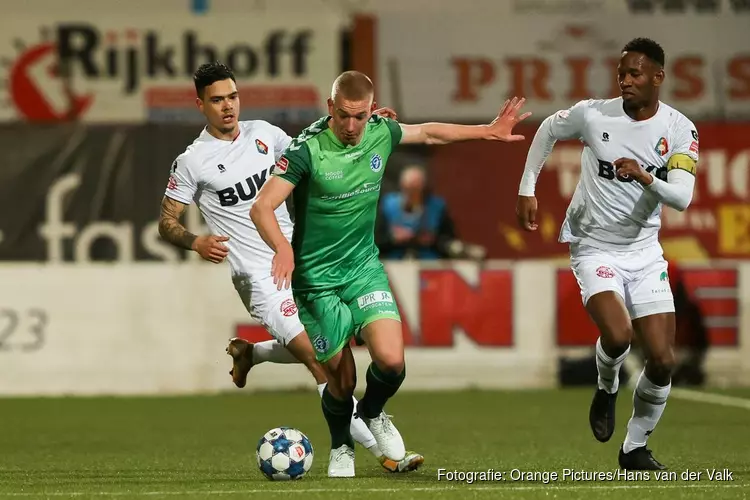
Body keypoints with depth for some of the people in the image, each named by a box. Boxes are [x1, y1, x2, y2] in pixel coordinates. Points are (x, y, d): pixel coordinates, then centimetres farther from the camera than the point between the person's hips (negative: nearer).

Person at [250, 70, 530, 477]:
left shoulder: (380, 133, -5)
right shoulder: (308, 149, -21)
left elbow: (428, 133, 16)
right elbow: (262, 207, -27)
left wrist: (489, 131, 22)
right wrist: (283, 248, -45)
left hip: (364, 267, 4)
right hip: (317, 279, -4)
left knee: (391, 361, -16)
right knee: (341, 381, 1)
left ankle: (372, 413, 19)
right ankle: (341, 449, 33)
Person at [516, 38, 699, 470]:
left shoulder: (680, 130, -7)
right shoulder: (593, 114, -10)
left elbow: (682, 198, -17)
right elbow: (548, 131, 11)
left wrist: (646, 178, -35)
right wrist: (527, 190, 8)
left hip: (645, 251, 2)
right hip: (595, 249, -2)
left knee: (663, 360, -3)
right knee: (617, 335, -27)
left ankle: (636, 448, 18)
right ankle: (607, 389, 8)